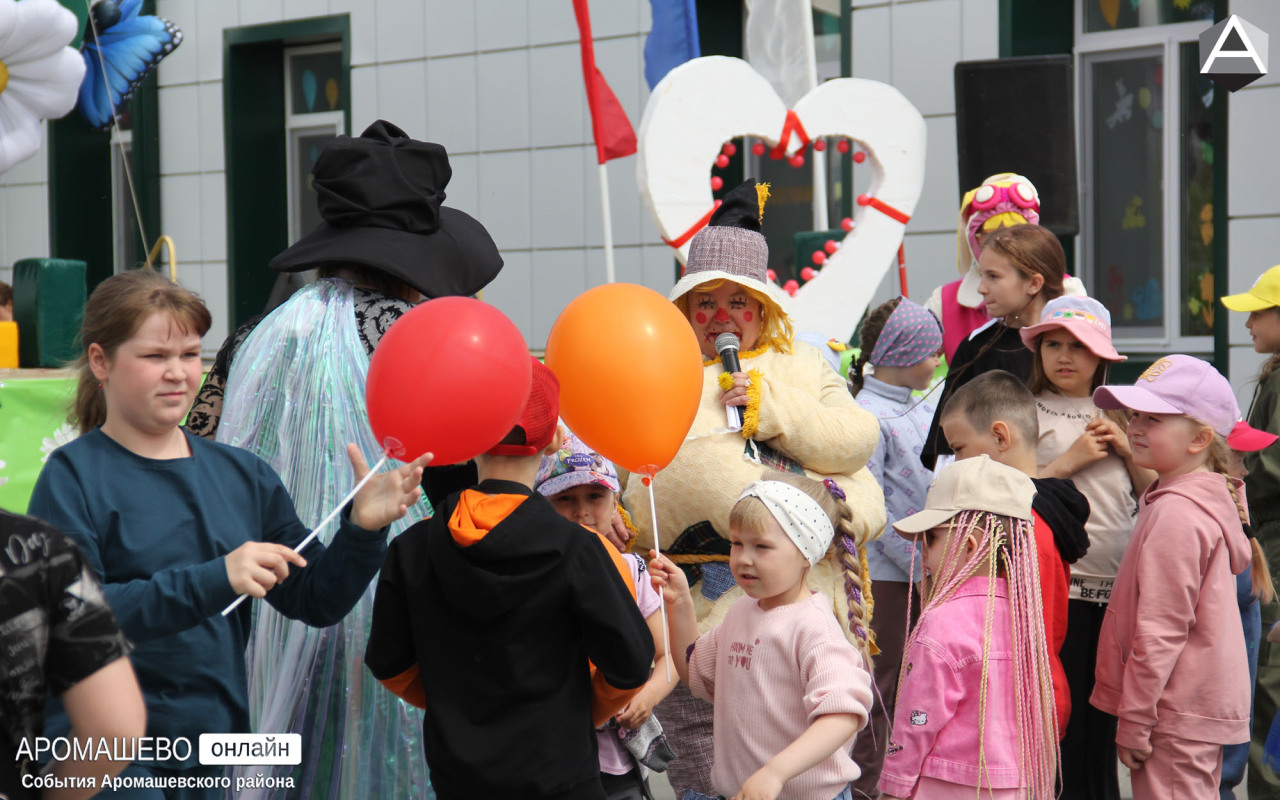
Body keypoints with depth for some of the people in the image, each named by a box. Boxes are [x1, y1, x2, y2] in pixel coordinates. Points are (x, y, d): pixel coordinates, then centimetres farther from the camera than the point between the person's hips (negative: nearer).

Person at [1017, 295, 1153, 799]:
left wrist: (1128, 450, 1)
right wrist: (1070, 461, -12)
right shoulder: (1027, 412, -1)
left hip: (1118, 585, 5)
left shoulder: (1116, 415, 15)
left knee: (1104, 723, 11)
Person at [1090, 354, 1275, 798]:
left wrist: (1133, 722, -16)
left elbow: (1161, 630, -20)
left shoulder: (1175, 514, -20)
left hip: (1177, 717, -10)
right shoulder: (1215, 498, 10)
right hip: (1208, 703, 10)